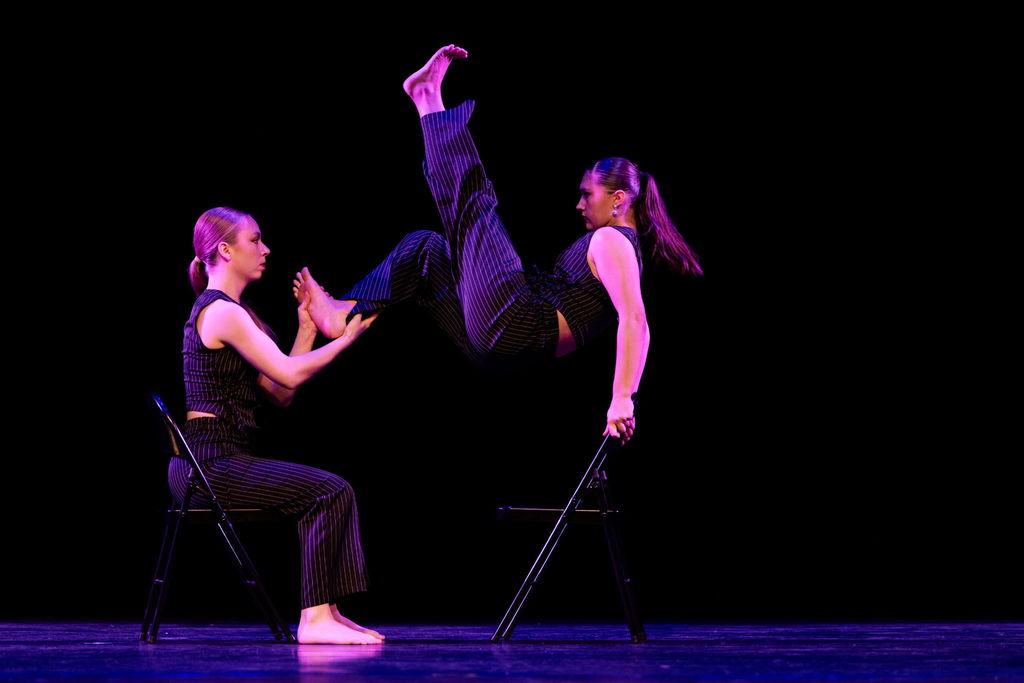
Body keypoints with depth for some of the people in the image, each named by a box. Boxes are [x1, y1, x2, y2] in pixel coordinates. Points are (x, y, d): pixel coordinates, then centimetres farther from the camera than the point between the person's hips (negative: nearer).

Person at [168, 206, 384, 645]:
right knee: (330, 491, -16)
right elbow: (289, 375, -16)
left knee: (330, 492, 9)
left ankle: (325, 612, 2)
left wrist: (307, 330, 15)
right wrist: (346, 338, -5)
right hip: (209, 463, -10)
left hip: (207, 463, 10)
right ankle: (314, 619, -18)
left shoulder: (227, 311, 21)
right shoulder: (223, 312, -11)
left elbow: (280, 392, 17)